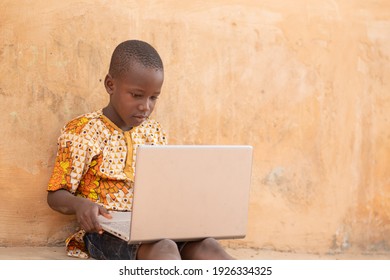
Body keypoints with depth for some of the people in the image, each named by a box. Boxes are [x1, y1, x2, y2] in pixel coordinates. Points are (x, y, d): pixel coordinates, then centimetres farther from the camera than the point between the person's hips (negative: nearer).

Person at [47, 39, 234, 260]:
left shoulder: (155, 132, 16)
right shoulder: (81, 132, 0)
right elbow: (56, 195, 0)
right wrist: (80, 205, -24)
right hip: (106, 231, -6)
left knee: (207, 247, -26)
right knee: (163, 248, -37)